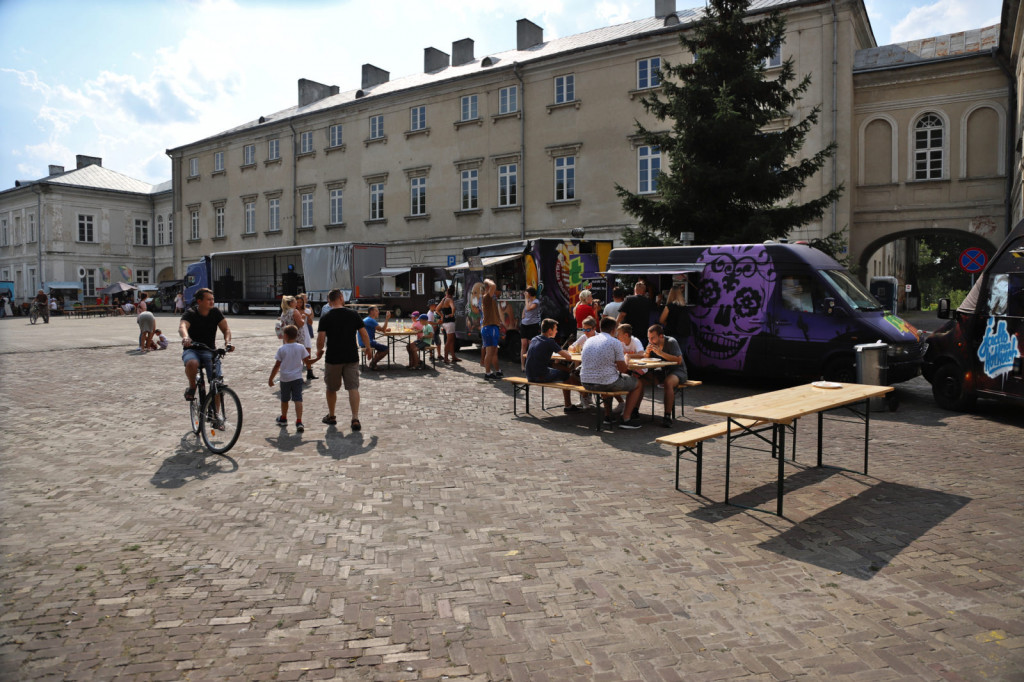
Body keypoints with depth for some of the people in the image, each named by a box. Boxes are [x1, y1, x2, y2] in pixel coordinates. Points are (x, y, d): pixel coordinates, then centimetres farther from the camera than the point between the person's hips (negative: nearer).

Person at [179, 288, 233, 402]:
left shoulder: (215, 312, 1)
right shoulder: (190, 313, -9)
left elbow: (226, 329, -5)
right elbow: (182, 326, -28)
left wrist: (227, 341, -27)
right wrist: (185, 337, -52)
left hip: (209, 351, 2)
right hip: (192, 350, -2)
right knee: (192, 364, -39)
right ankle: (192, 387, -8)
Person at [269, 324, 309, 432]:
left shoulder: (281, 349, -7)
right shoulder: (301, 347, -2)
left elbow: (277, 366, -4)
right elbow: (306, 361, 3)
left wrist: (271, 379, 4)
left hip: (285, 378, 0)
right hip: (297, 377, 0)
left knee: (284, 400, 18)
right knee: (298, 400, -5)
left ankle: (283, 419, 36)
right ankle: (299, 422, -17)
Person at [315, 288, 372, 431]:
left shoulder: (325, 317, -5)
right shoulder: (353, 314, -1)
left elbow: (321, 338, -10)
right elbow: (364, 333, 1)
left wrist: (319, 350, 9)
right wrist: (368, 348, 15)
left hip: (333, 358, -1)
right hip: (352, 357, 1)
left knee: (331, 388, 16)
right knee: (353, 388, 2)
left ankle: (331, 417, 30)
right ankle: (355, 419, -8)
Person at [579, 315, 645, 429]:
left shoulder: (588, 341, 10)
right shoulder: (615, 342, -9)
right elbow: (623, 369, -8)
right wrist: (625, 359, 15)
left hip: (586, 383, 6)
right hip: (606, 383, -6)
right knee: (638, 384, 17)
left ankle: (607, 416, 36)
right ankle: (625, 419, 10)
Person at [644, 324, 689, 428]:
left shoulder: (671, 342, -16)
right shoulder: (651, 343, 1)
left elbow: (679, 360, -24)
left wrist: (661, 353, -29)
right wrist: (647, 353, -15)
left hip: (677, 370, -5)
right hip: (661, 371, 5)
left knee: (668, 382, -40)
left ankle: (668, 416, -40)